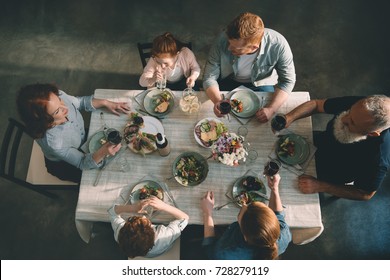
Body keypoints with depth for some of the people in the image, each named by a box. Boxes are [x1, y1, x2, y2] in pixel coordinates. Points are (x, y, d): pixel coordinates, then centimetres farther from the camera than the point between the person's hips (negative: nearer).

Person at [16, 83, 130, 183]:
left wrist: (105, 103, -23)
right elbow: (82, 163, -31)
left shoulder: (59, 96, -31)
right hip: (65, 165, -5)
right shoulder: (53, 142, -44)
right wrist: (102, 153, -51)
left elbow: (81, 102, -8)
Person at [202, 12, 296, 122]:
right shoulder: (223, 40, -30)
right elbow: (209, 77, -22)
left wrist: (271, 108, -34)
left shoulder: (278, 44, -31)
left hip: (262, 84, 0)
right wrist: (217, 101, -43)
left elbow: (288, 80, -19)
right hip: (229, 81, 1)